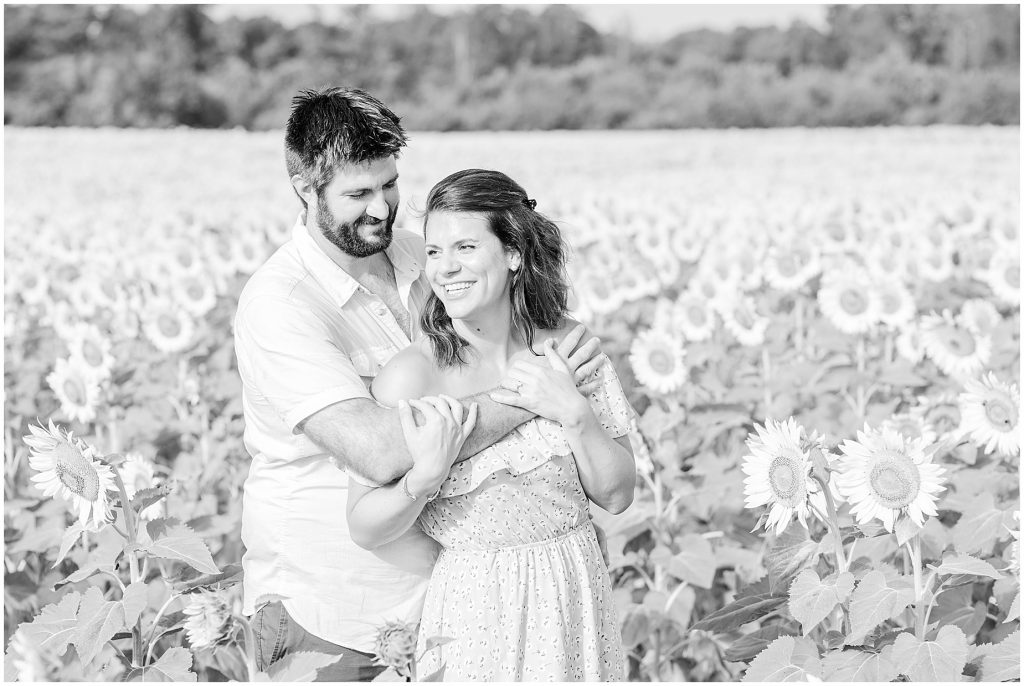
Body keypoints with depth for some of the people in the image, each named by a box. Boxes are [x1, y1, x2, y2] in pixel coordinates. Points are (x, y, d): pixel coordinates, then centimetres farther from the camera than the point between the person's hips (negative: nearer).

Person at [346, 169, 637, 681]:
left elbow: (616, 496, -1)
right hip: (475, 614, -3)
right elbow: (365, 530, -10)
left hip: (576, 600, 3)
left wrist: (575, 414, -15)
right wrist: (426, 475, -26)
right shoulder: (411, 374, -14)